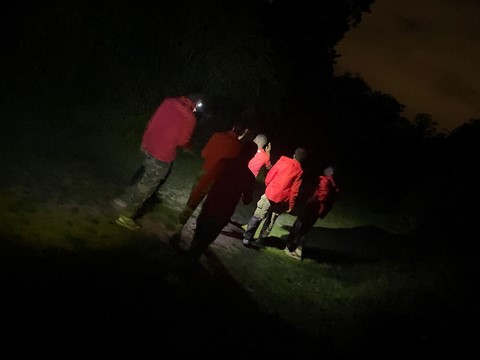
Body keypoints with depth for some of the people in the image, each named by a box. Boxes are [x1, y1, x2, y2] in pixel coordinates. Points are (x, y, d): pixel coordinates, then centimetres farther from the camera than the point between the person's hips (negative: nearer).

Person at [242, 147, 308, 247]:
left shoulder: (282, 161, 0)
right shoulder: (300, 171, -3)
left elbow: (269, 177, 4)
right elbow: (294, 191, -7)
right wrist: (291, 205, 2)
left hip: (270, 194, 0)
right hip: (282, 200, 0)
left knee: (257, 217, 7)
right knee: (271, 220, 18)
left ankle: (247, 238, 1)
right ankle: (262, 238, 22)